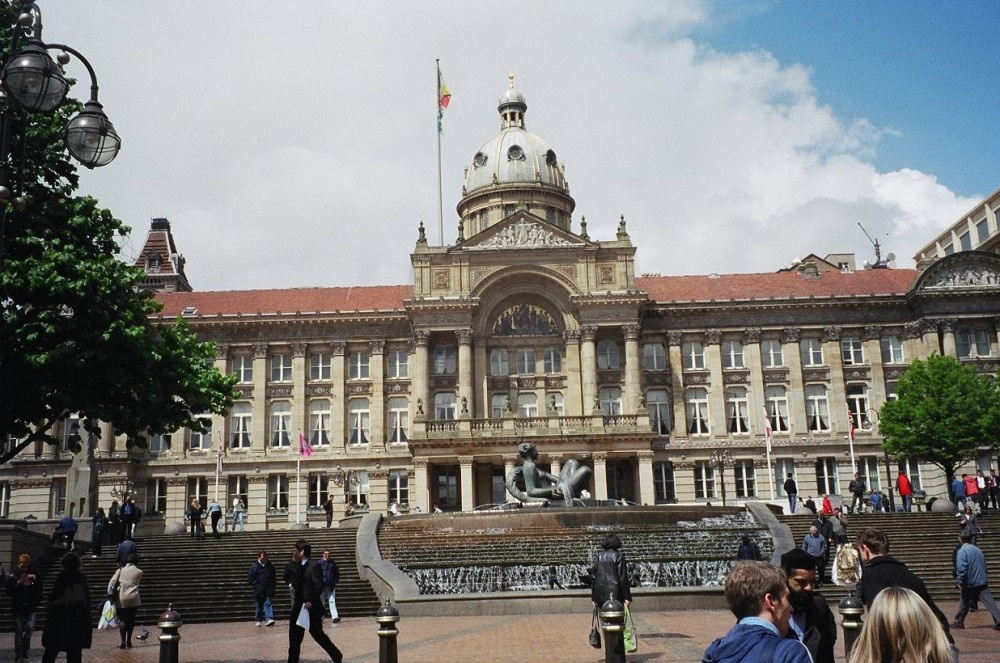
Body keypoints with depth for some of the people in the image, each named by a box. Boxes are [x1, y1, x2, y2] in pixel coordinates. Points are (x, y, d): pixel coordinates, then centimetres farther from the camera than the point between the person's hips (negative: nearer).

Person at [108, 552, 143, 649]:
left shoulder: (120, 570, 6)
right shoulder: (139, 572, 5)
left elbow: (112, 582, 0)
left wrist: (109, 593, 0)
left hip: (121, 598, 0)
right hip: (134, 598, 0)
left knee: (122, 620, 3)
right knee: (131, 619, 12)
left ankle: (123, 642, -6)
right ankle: (129, 641, 15)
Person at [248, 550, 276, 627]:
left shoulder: (269, 565, 10)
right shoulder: (254, 566, 0)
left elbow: (274, 576, 21)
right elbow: (250, 578, 0)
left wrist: (273, 584, 10)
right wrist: (256, 585, -9)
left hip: (268, 590, 1)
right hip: (258, 590, -1)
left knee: (267, 604, -9)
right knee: (259, 606, 7)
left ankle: (269, 619, -18)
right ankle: (259, 620, 18)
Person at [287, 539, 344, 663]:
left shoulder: (314, 565, -15)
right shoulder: (300, 567, 12)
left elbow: (319, 586, -20)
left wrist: (311, 601, -21)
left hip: (311, 608, -8)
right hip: (299, 608, 8)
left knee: (318, 635, 2)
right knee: (294, 638, 9)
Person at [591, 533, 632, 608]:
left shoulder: (599, 556, 10)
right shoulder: (618, 556, -4)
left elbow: (594, 577, 11)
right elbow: (623, 578, -8)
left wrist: (593, 597, 16)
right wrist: (627, 597, -6)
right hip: (614, 593, -5)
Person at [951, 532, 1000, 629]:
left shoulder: (962, 551, -9)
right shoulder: (978, 550, 13)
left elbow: (961, 568, -19)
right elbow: (984, 565, 19)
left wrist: (959, 581, -14)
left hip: (970, 584, -5)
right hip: (983, 582, 5)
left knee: (964, 603, 9)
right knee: (990, 603, -1)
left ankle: (959, 622, 18)